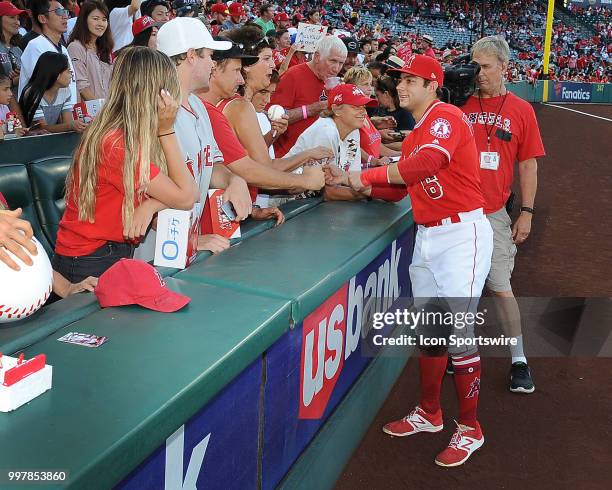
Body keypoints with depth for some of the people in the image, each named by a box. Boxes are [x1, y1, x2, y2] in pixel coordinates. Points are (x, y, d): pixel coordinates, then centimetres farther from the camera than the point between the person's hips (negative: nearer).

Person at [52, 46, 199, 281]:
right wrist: (166, 130, -17)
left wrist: (151, 205, -22)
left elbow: (189, 192, -2)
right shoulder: (116, 145, -22)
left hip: (119, 254, 8)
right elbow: (185, 198, -17)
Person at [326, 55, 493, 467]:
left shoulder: (446, 117, -13)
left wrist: (367, 175, -28)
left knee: (458, 332, -5)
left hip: (462, 234, -9)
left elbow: (430, 162, -33)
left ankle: (470, 429, 11)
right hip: (427, 236, 10)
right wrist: (355, 183, 1)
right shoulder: (414, 136, 15)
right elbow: (398, 189, 16)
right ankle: (429, 414, 32)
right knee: (427, 328, 16)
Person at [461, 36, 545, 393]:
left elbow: (528, 165, 4)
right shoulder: (461, 104, 6)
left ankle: (519, 360, 9)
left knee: (501, 286, -2)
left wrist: (527, 212, -1)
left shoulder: (521, 110, 4)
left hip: (493, 213, -2)